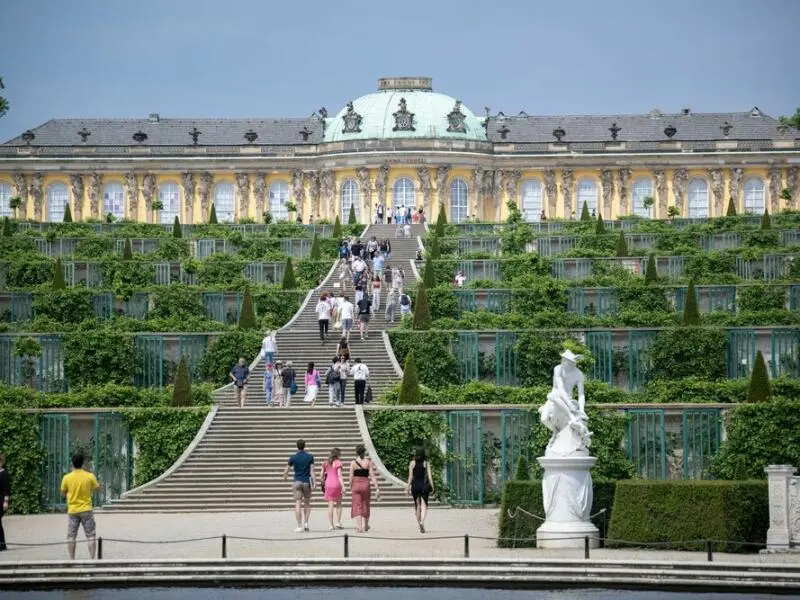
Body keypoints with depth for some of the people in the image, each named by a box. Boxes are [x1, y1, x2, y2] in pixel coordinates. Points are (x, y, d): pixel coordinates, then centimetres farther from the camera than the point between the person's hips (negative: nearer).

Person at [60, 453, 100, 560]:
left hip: (72, 511, 0)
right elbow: (96, 488, 6)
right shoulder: (90, 476, -8)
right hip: (86, 510, 0)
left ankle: (71, 559, 4)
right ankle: (92, 558, -1)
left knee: (71, 536, 6)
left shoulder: (67, 478, -7)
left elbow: (63, 493, 4)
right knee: (90, 536, 5)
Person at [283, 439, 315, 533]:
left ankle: (299, 526, -9)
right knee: (307, 504, 16)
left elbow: (286, 470, 5)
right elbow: (312, 471, -6)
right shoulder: (310, 457, 0)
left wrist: (285, 477, 26)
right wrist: (313, 483, -6)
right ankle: (306, 523, 7)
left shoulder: (293, 457, -1)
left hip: (296, 482, -1)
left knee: (298, 504, -3)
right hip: (306, 482, 1)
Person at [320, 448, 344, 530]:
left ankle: (331, 525, 1)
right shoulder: (338, 463, -5)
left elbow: (321, 475, 9)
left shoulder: (326, 463, 9)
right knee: (338, 504, 14)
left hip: (328, 484, 4)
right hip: (336, 484, -3)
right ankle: (338, 522, 7)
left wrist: (322, 483, 22)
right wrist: (343, 486, -13)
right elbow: (339, 475, -12)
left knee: (330, 505, 5)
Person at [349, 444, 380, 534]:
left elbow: (351, 477, -3)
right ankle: (365, 526, 30)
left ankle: (359, 527, -7)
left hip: (356, 485, -1)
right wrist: (377, 488, -4)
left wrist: (351, 488, 10)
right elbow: (372, 476, -5)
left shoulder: (353, 463, -3)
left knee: (357, 506, 3)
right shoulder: (368, 462, -1)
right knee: (365, 505, 17)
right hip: (366, 484, 1)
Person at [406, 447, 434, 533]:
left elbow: (410, 476, -3)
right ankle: (422, 522, -27)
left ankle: (419, 523, 17)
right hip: (424, 486, -1)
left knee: (417, 505, 13)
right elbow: (429, 476, -4)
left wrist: (408, 487, 3)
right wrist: (431, 487, 0)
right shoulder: (426, 463, -2)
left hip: (415, 485, 1)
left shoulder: (412, 463, -2)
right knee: (424, 505, -4)